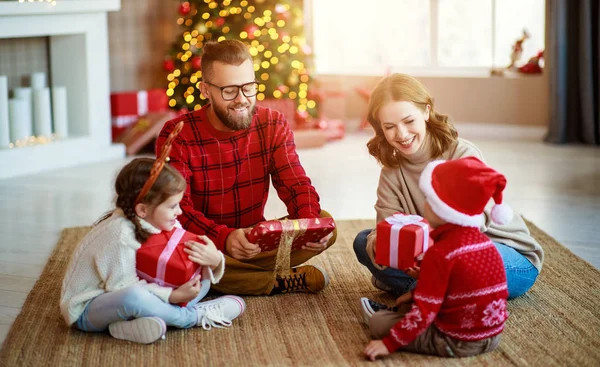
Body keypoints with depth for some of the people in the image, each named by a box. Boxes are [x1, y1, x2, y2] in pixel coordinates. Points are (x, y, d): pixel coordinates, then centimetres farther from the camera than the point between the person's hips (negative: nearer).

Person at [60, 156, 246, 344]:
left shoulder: (160, 223, -5)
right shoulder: (122, 237, -29)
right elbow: (124, 288, -28)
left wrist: (214, 261, -28)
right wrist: (173, 296, -33)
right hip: (87, 309, -9)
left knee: (201, 280, 3)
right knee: (132, 297, -43)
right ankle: (194, 316, -18)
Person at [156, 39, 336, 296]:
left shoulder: (273, 125, -2)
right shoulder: (177, 135, -14)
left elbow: (295, 185, -8)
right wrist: (223, 238, -43)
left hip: (256, 243, 3)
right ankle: (281, 281, -18)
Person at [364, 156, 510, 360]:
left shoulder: (441, 252, -21)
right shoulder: (483, 241, 4)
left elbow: (424, 312, -22)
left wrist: (389, 343, -16)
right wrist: (415, 293, 26)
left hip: (456, 342, -8)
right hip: (491, 336, 8)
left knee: (378, 323, 0)